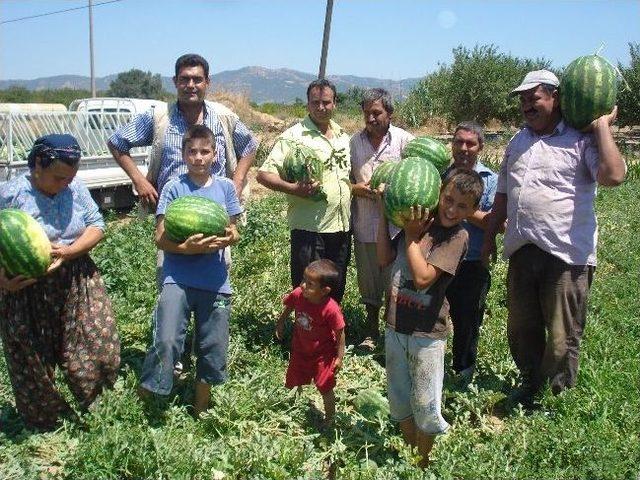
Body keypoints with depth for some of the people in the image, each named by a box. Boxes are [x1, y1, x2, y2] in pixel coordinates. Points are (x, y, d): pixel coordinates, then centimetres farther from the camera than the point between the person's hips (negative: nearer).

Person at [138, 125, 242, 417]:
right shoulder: (174, 188, -2)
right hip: (178, 279, -3)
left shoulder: (225, 187, 6)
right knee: (166, 342, -19)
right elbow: (161, 238, -6)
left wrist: (229, 238, -13)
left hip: (215, 281, 3)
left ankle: (200, 412, 31)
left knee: (213, 350, 11)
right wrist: (188, 247, -25)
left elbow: (233, 231, 11)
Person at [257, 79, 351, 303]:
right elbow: (264, 174, -12)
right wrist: (294, 189, -27)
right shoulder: (293, 136, -7)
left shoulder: (343, 136, 13)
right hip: (309, 228, -6)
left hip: (341, 227, 6)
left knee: (336, 291, 17)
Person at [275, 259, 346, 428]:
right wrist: (280, 323, 14)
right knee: (294, 384, 21)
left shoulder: (331, 309, -35)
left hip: (322, 355, -5)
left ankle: (330, 418, 32)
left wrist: (340, 357, -13)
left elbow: (340, 333, -21)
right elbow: (289, 307, 2)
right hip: (300, 349, 5)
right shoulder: (297, 294, -23)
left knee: (325, 387, 6)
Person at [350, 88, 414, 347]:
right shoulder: (354, 141, 5)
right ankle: (371, 329, 33)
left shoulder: (404, 140, -4)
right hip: (364, 225, 3)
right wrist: (355, 188, -10)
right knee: (368, 279, 16)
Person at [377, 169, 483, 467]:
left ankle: (422, 464, 30)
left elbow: (423, 278, -21)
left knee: (425, 404, 8)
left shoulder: (457, 236, -14)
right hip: (395, 325, 6)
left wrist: (411, 236, -16)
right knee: (399, 398, 19)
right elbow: (384, 259, 0)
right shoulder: (418, 221, 3)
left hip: (426, 333, -5)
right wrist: (384, 213, -4)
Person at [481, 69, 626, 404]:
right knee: (521, 329, 18)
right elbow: (503, 194, 20)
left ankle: (556, 398, 24)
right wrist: (489, 237, 20)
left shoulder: (581, 140, -6)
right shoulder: (518, 142, 15)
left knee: (562, 337, 4)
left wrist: (602, 127, -14)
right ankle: (530, 383, 39)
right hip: (522, 251, 6)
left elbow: (613, 175, -24)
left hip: (567, 254, -6)